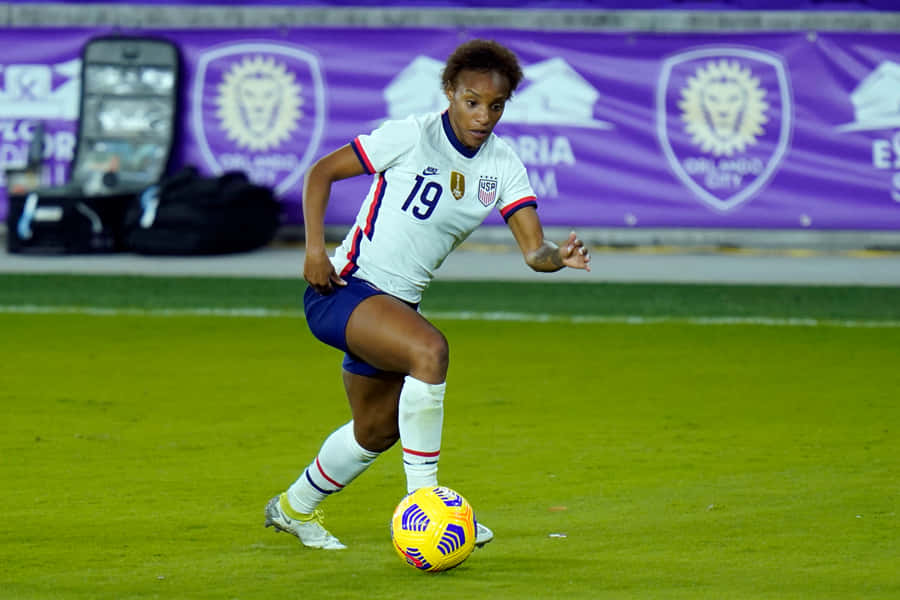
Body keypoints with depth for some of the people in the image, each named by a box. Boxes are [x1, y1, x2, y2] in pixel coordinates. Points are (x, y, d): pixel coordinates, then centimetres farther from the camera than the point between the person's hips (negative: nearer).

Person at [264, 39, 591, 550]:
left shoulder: (503, 166, 0)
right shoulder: (412, 136, -14)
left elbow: (534, 249, -9)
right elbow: (321, 172, -6)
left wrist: (559, 256, -32)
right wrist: (315, 249, -16)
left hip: (398, 302, 8)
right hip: (344, 289, -7)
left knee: (377, 430, 20)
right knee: (429, 349, -34)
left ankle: (294, 508, 45)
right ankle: (421, 495, -25)